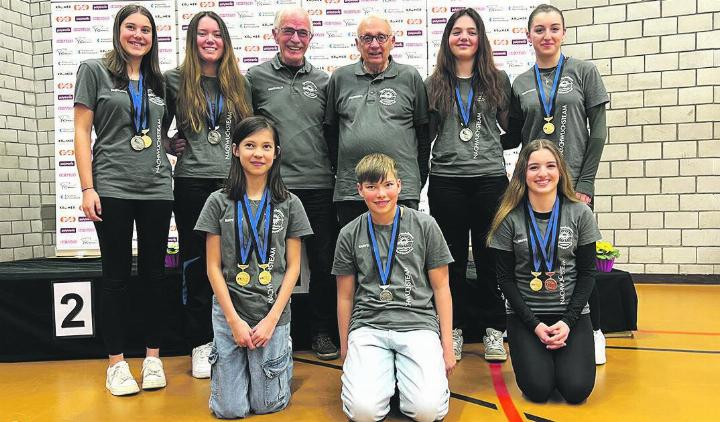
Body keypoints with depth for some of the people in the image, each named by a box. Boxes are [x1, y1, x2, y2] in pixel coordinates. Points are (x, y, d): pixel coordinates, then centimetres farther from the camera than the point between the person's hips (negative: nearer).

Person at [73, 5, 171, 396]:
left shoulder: (158, 81, 14)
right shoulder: (94, 70, 4)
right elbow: (82, 132, -2)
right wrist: (87, 188, -9)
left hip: (157, 188, 3)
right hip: (112, 188, -3)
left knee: (153, 274, 7)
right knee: (117, 276, 3)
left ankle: (153, 357, 18)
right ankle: (116, 363, 15)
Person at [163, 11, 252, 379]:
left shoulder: (239, 84, 11)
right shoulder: (175, 80, 6)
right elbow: (158, 126, 15)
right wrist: (172, 147, 0)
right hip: (192, 183, -1)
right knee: (196, 263, 4)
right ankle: (200, 345, 15)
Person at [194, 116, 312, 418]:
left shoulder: (289, 204, 0)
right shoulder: (219, 202, -1)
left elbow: (293, 266, 0)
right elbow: (213, 266, -1)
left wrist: (271, 319, -8)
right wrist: (234, 320, -8)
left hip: (274, 312, 0)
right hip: (229, 311, 0)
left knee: (268, 405, 5)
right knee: (230, 410, 3)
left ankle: (281, 358, 34)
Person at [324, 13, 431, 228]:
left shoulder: (410, 77, 6)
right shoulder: (340, 78, 10)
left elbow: (424, 130, 8)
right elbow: (330, 129, 15)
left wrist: (420, 177, 6)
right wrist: (339, 167, 11)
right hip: (349, 190, 2)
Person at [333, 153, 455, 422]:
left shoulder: (425, 226, 4)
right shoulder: (350, 234, 6)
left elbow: (441, 287, 7)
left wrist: (447, 346, 4)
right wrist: (345, 349, 15)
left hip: (418, 323, 0)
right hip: (368, 324, 1)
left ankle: (404, 372, 11)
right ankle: (386, 372, 11)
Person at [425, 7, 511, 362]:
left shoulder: (497, 80, 7)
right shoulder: (434, 84, 7)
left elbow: (513, 128, 12)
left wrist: (491, 147, 0)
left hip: (490, 178, 0)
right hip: (446, 181, 0)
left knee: (490, 256, 5)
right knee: (452, 258, 7)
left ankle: (494, 331, 17)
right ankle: (453, 330, 19)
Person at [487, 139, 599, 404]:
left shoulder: (580, 213, -3)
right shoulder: (510, 218, -7)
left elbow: (587, 273, 0)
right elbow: (505, 278, -4)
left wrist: (569, 320, -10)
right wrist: (534, 324, -12)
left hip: (572, 312, 1)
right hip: (525, 314, -1)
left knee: (576, 389, -14)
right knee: (538, 389, -16)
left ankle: (561, 355, 19)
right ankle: (532, 354, 18)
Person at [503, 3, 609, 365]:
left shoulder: (584, 72, 3)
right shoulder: (520, 84, 9)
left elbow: (598, 131, -1)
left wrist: (585, 183, -8)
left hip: (575, 184, -2)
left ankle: (594, 331, 22)